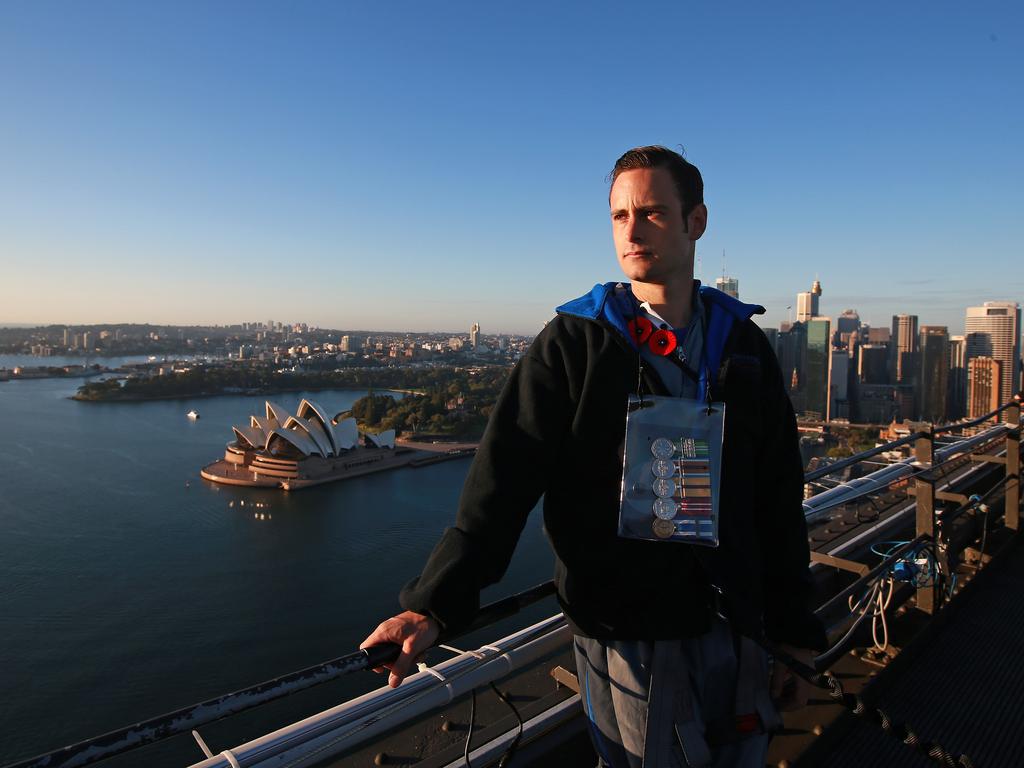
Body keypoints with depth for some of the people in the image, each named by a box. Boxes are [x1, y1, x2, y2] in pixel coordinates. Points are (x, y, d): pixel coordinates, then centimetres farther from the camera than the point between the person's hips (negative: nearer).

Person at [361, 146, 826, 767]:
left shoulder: (744, 346, 4)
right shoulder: (574, 343, -7)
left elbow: (779, 503, 7)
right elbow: (504, 477, -14)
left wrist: (794, 631, 9)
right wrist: (435, 603, -23)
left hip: (736, 634, 4)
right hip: (627, 638, -4)